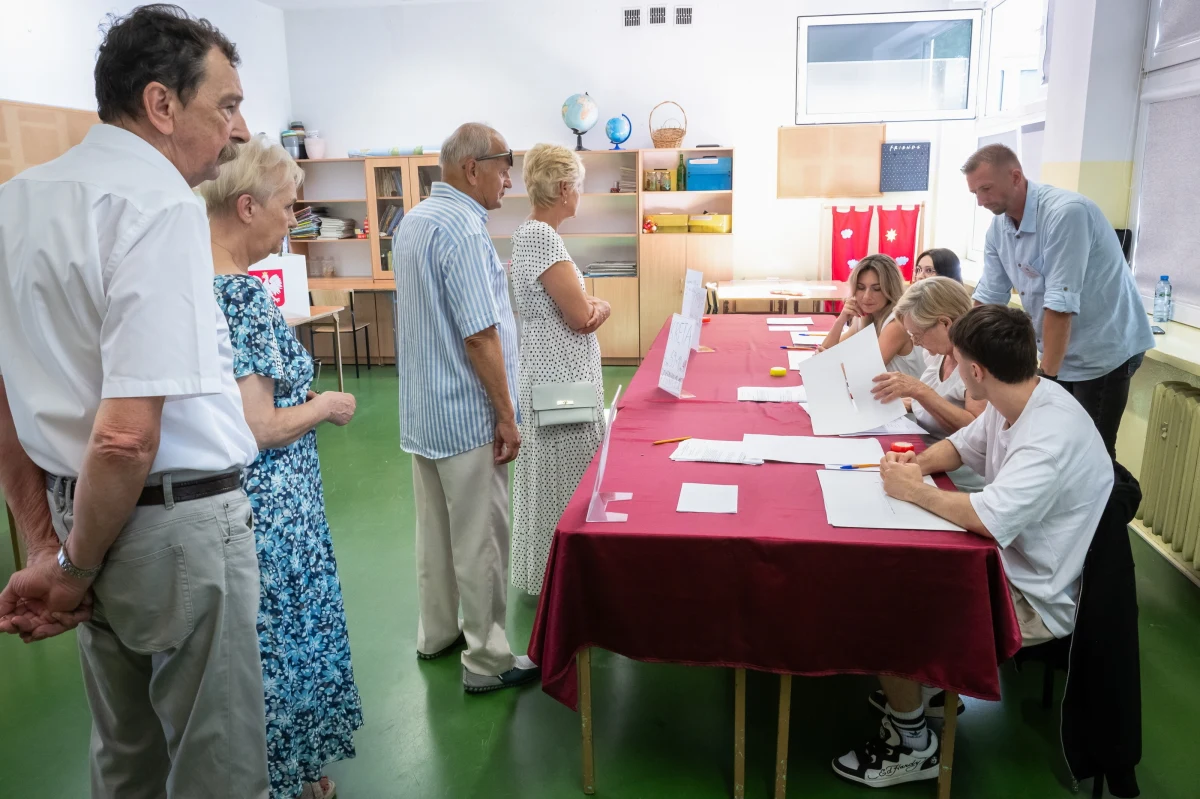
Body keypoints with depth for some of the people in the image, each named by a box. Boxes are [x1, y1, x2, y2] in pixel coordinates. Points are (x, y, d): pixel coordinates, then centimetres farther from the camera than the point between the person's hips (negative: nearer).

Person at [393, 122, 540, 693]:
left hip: (421, 409, 10)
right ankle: (487, 661, 13)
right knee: (480, 539, 1)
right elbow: (480, 335, -23)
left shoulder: (412, 221, 11)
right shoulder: (464, 228, -20)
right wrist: (506, 415, -17)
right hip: (466, 414, -10)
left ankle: (436, 633, 34)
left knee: (435, 528, 19)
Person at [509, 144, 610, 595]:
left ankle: (553, 571, 33)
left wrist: (593, 305, -8)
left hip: (563, 374, 10)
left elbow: (575, 307, 14)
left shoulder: (536, 232, 12)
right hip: (560, 379, -10)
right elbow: (581, 315, -21)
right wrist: (600, 306, 1)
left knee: (560, 474, 19)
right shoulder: (541, 236, -19)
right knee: (563, 479, 2)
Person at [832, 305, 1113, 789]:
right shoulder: (1018, 401, -3)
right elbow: (962, 445, 12)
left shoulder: (1052, 437, -32)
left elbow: (989, 518, -40)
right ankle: (920, 688, 25)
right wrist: (918, 463, -9)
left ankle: (915, 748, 8)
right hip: (1007, 563, 9)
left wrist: (913, 490, -24)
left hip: (1034, 600, -9)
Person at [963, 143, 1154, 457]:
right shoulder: (999, 227, -2)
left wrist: (1046, 377, -25)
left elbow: (1060, 303, -27)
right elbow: (989, 296, 2)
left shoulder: (1065, 213, -25)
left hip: (1103, 351, -7)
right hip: (1057, 350, 7)